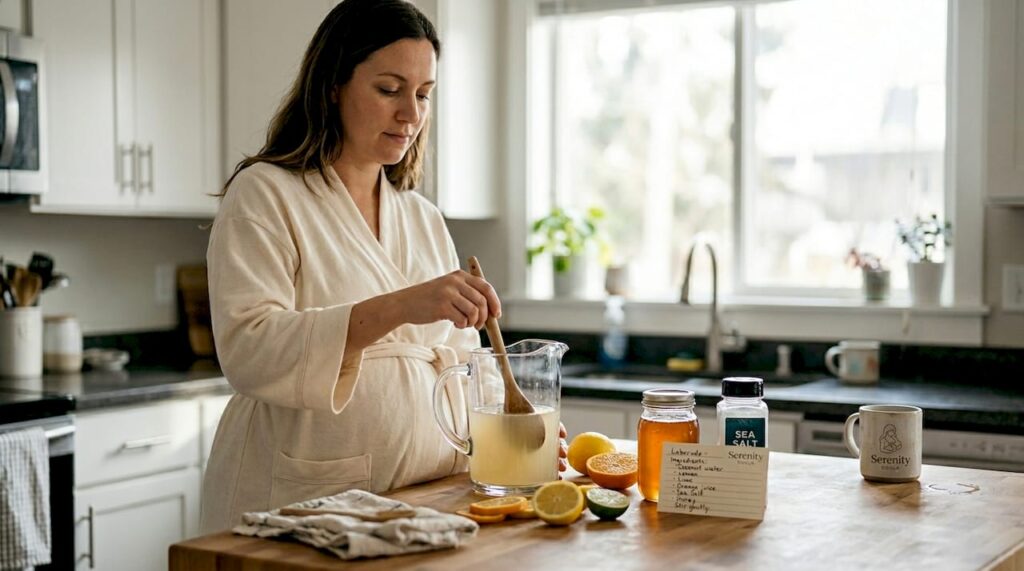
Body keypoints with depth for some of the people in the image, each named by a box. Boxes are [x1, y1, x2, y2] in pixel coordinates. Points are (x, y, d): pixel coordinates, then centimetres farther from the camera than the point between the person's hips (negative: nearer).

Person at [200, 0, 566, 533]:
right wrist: (397, 308, -32)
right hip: (299, 505, -5)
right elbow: (246, 349, -21)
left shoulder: (425, 219, 13)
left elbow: (455, 361, 14)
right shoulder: (263, 195, -6)